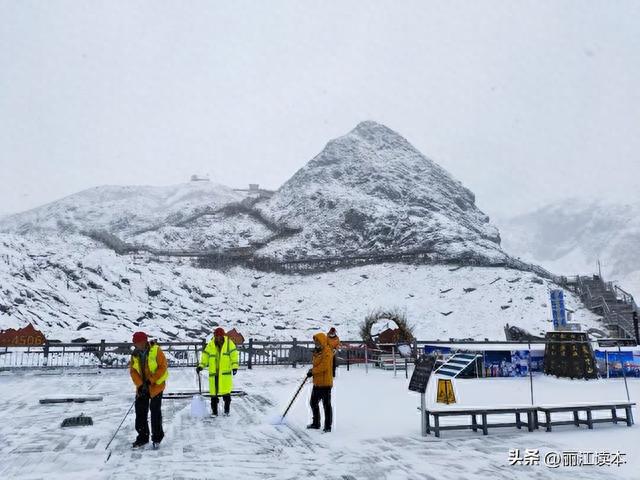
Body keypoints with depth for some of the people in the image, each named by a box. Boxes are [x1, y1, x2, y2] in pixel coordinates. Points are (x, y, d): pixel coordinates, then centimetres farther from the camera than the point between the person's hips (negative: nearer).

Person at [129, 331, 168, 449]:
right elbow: (133, 371, -1)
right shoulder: (135, 354, 1)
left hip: (156, 385, -5)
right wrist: (140, 384, -14)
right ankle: (142, 437, 20)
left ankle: (157, 437, 13)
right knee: (140, 411, 7)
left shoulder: (156, 351, -15)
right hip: (142, 387, 5)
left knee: (155, 411, 0)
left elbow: (163, 367, -15)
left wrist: (151, 380, -20)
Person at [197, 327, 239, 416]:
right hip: (213, 373, 2)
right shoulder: (210, 345, 3)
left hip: (225, 373, -2)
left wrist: (234, 366, -11)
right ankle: (214, 411, 17)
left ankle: (226, 411, 14)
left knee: (226, 392, -1)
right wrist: (201, 366, -5)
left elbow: (234, 355, -3)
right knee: (214, 392, 4)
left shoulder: (229, 343, -1)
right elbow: (205, 356, 7)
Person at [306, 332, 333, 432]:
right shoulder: (317, 351, 14)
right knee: (313, 403, 18)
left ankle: (328, 426, 9)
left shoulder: (327, 352, -16)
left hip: (325, 383, -10)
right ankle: (316, 423, 32)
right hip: (317, 382, 10)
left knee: (326, 405, 0)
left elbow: (324, 367, -23)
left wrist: (312, 371, -14)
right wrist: (312, 371, 5)